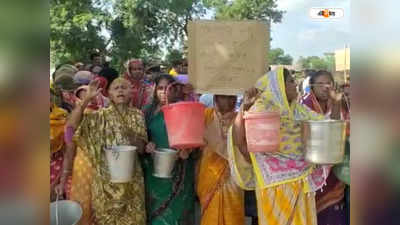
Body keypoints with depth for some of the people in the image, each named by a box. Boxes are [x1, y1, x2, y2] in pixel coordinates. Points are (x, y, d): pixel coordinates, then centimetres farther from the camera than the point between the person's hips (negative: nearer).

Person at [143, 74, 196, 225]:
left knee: (177, 209, 7)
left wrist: (188, 151, -22)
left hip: (179, 172, -1)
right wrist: (146, 145, -12)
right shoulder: (148, 111, 5)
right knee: (155, 211, 11)